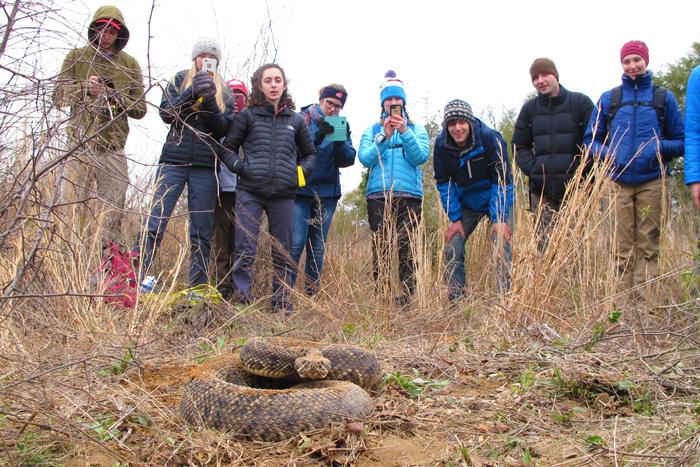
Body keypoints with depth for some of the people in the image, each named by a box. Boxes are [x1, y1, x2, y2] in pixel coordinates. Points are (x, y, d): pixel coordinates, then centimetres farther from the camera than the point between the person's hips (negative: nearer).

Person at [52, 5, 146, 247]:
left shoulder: (129, 64, 10)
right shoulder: (77, 57, 9)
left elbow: (140, 109, 6)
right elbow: (59, 95, 2)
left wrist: (115, 97, -12)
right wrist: (84, 88, -16)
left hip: (114, 148, 1)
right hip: (80, 144, -1)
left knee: (113, 211, 1)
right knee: (73, 205, -4)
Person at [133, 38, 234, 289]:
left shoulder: (224, 92, 15)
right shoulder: (180, 79, 13)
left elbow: (223, 129, 3)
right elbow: (166, 113, -1)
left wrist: (210, 100, -12)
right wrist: (193, 92, -13)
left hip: (206, 167, 1)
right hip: (174, 160, -1)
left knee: (202, 232, 1)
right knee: (155, 223, -11)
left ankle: (198, 288, 5)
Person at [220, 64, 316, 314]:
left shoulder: (296, 120, 14)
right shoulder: (247, 115, 8)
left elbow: (310, 153, 24)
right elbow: (228, 148, 11)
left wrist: (301, 172, 6)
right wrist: (240, 167, -7)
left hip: (283, 195, 2)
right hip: (250, 193, -2)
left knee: (283, 253, 7)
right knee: (244, 251, -7)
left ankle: (282, 304, 15)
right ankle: (241, 301, -2)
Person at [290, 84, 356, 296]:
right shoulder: (303, 119, 1)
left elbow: (348, 160, 0)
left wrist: (340, 141, -19)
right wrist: (317, 138, -26)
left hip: (327, 194, 4)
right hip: (301, 191, -3)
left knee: (318, 247, 8)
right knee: (296, 244, -11)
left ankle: (311, 293, 15)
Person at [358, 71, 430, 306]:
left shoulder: (416, 129, 16)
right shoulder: (372, 130, 18)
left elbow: (421, 156, -1)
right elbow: (364, 158, 1)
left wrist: (405, 133, -13)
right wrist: (384, 138, -11)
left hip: (409, 195, 0)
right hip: (378, 195, 1)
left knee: (407, 247, -7)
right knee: (380, 247, -3)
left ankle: (408, 294, -2)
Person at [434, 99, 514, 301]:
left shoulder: (490, 138, -25)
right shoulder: (442, 144, -14)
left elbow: (501, 181, -22)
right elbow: (444, 183, -6)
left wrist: (499, 219, -26)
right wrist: (455, 219, -12)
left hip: (497, 200, -3)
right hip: (466, 203, 4)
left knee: (502, 246, -15)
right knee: (452, 248, -4)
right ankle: (456, 300, 5)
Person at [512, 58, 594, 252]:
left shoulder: (580, 102, 0)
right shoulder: (530, 108, 10)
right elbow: (519, 145, 15)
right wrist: (532, 169, -1)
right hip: (541, 191, 3)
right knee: (544, 245, 4)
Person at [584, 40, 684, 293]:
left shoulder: (663, 98, 11)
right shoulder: (608, 99, 13)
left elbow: (681, 142, 11)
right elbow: (590, 140, 14)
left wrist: (661, 146, -11)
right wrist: (607, 154, -7)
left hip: (652, 182, -1)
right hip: (620, 182, 1)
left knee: (648, 246, -3)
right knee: (624, 248, 0)